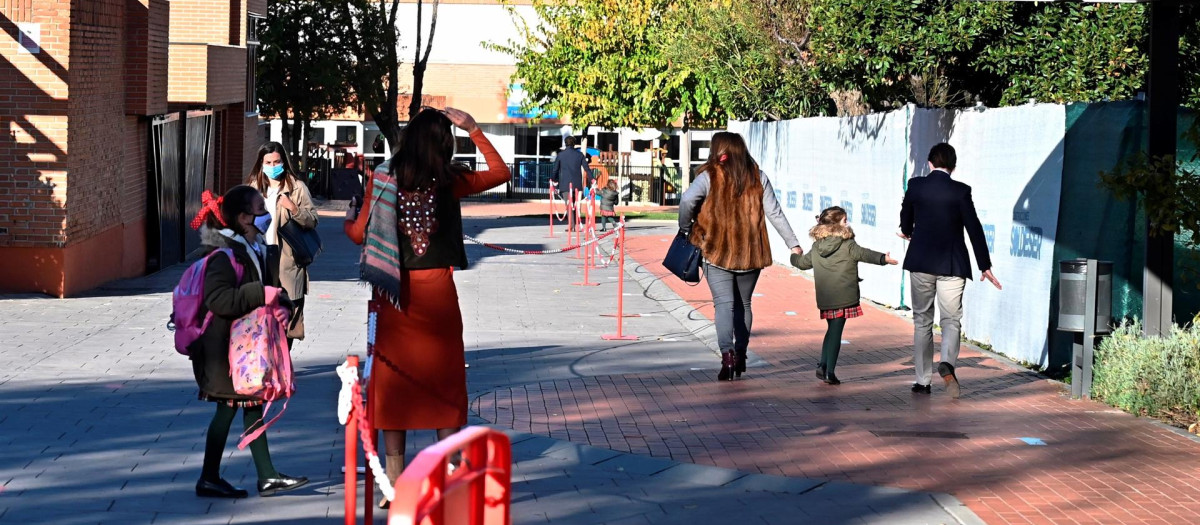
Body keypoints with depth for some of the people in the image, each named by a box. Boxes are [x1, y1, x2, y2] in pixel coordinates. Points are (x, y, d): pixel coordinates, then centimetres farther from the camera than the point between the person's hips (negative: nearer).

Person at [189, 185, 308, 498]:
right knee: (228, 409, -2)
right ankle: (209, 480, 9)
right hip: (226, 346, -9)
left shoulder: (256, 251, 10)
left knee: (252, 407, 11)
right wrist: (263, 295, -28)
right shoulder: (225, 255, -19)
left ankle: (267, 477, 15)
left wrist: (278, 298, -1)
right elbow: (218, 299, -30)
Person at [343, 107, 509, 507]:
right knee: (446, 383, 8)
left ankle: (394, 483, 9)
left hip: (395, 292, 1)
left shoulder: (383, 178, -2)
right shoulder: (450, 182, -3)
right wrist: (473, 129, 13)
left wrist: (347, 221, 25)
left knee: (393, 381, 7)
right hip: (437, 291, -1)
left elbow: (359, 234, 3)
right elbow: (500, 171, 12)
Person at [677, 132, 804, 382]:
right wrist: (793, 243, 4)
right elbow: (775, 213, 0)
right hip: (750, 253, 3)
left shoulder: (710, 177, -6)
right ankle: (740, 355, 21)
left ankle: (727, 353, -26)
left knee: (724, 304, -6)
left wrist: (685, 229, -6)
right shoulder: (758, 178, 3)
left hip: (717, 252, -3)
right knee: (743, 304, 18)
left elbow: (687, 200, -22)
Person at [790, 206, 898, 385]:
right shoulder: (848, 245, -7)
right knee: (835, 332, -1)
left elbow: (802, 262, 22)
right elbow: (864, 254, -21)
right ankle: (830, 372, -2)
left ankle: (823, 365, 14)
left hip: (824, 299, 5)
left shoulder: (816, 247, 10)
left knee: (832, 329, 21)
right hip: (843, 298, -5)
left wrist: (794, 256, 43)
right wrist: (883, 258, -30)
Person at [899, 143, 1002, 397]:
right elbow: (974, 228, -7)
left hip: (920, 262, 2)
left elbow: (906, 217, 16)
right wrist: (985, 266, 0)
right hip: (951, 264, -2)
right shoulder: (960, 191, -7)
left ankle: (922, 381, 12)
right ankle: (947, 363, -23)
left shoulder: (915, 185, -1)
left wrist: (907, 232, 40)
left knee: (922, 321, 11)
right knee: (951, 319, 5)